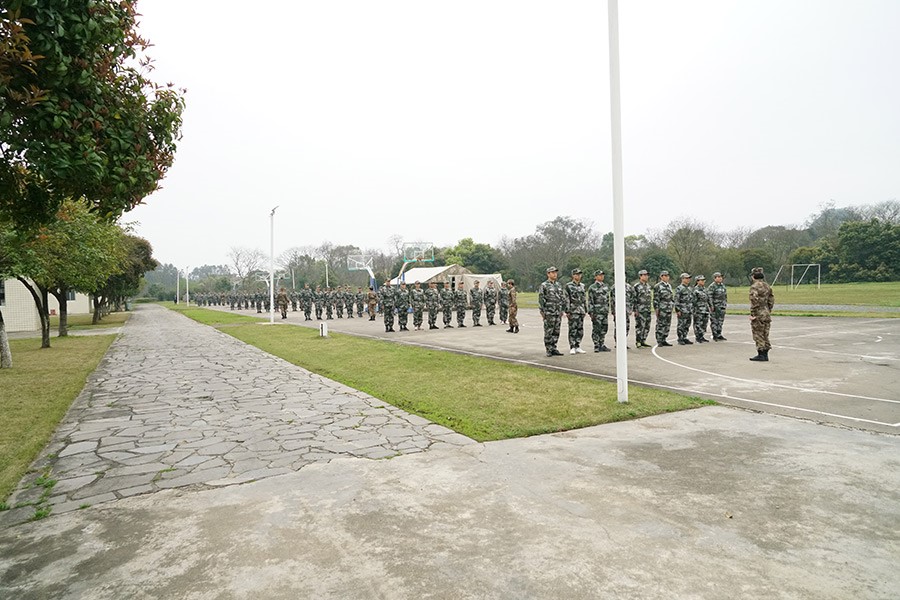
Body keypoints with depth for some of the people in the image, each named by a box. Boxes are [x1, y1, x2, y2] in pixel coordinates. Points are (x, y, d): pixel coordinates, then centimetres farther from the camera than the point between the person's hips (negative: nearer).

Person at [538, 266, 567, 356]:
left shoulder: (559, 285, 14)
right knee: (548, 332, -2)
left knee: (556, 332, 8)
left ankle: (554, 349, 15)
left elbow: (563, 298, 18)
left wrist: (563, 310, 12)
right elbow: (540, 300, -8)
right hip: (549, 313, -6)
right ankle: (549, 350, 4)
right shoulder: (544, 285, -4)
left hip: (558, 313, 6)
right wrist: (542, 312, -12)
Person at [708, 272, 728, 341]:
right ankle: (715, 336, 5)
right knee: (714, 321, -1)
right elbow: (709, 296, -15)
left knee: (721, 321, 10)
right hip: (715, 306, -7)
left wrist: (726, 303, 17)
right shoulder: (712, 286, -10)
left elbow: (725, 295, 22)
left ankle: (719, 335, 17)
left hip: (722, 306, 7)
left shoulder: (722, 285, 13)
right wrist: (711, 305, -18)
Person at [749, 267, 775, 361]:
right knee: (765, 335, 13)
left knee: (758, 335, -1)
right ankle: (765, 354, 18)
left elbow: (754, 301, -21)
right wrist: (768, 311, 20)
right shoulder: (767, 286, 11)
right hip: (767, 314, 8)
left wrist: (752, 314, -16)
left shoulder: (754, 286, -14)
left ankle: (761, 355, 2)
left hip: (758, 314, -8)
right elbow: (771, 300, 14)